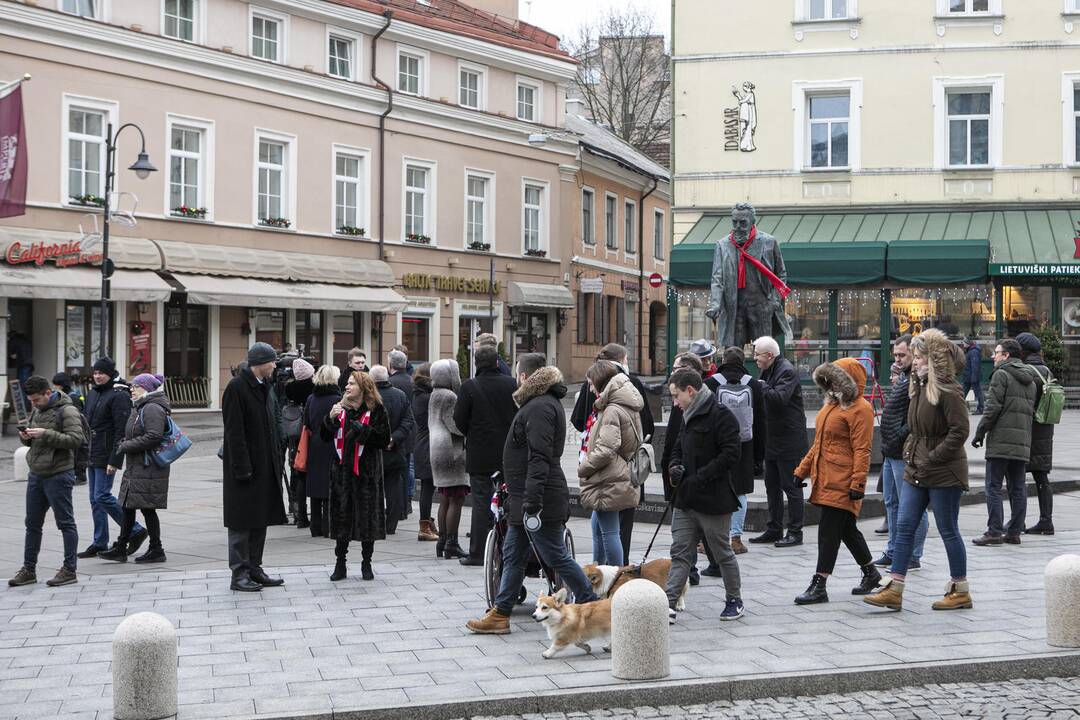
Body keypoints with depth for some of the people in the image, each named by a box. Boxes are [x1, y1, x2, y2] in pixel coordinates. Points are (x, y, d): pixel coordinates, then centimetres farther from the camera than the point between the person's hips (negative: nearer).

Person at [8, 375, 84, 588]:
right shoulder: (37, 410, 13)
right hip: (36, 474, 8)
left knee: (65, 523, 0)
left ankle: (69, 570, 5)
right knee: (32, 524, 12)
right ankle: (29, 570, 20)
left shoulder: (67, 411, -12)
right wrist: (25, 437, -2)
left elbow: (76, 439, -21)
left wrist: (46, 434, -26)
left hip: (58, 475, -8)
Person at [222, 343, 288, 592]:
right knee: (242, 522, -3)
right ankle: (239, 574, 2)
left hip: (265, 466, 9)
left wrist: (277, 458, 12)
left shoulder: (263, 387, 14)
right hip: (246, 466, -9)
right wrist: (242, 467, -20)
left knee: (261, 519, 12)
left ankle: (254, 568, 20)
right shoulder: (237, 387, -14)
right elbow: (234, 431, -18)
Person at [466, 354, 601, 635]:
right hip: (525, 500, 11)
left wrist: (532, 501, -29)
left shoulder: (539, 408, -18)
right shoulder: (545, 403, 17)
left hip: (540, 502, -11)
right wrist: (521, 494, 23)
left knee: (557, 558, -3)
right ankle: (500, 614, 19)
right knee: (512, 556, 13)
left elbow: (539, 458, -26)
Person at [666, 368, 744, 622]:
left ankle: (735, 601, 22)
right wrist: (676, 467, 4)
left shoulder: (720, 415, -14)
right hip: (686, 500, 8)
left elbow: (731, 453, -21)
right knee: (680, 553, 3)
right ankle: (669, 604, 1)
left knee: (723, 553, 7)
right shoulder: (688, 417, 14)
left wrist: (699, 477, -20)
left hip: (713, 500, -8)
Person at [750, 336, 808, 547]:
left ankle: (795, 532, 4)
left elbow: (780, 397, -29)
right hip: (772, 439, 10)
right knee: (772, 486, 14)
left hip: (789, 440, -10)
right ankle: (774, 529, 23)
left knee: (791, 486, -3)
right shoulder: (768, 371, 13)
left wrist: (762, 386, -18)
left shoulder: (787, 371, -16)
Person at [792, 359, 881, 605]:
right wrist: (802, 471, 22)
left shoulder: (860, 409, -11)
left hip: (842, 482, -9)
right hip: (824, 479, 9)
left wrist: (857, 483, -21)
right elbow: (819, 444, 23)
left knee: (829, 530, -8)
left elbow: (862, 450, -17)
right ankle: (870, 572, 32)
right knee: (847, 529, 17)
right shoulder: (832, 404, 18)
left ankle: (819, 585, -4)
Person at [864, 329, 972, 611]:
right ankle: (893, 589, 5)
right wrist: (910, 451, 8)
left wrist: (931, 459, -20)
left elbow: (959, 431, -20)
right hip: (916, 471, 9)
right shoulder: (918, 387, 13)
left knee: (948, 531, 2)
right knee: (904, 526, 4)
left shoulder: (948, 390, -15)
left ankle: (960, 591, 15)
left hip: (943, 472, -9)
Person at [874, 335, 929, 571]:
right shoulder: (902, 378, 16)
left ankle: (913, 556, 3)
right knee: (891, 503, 17)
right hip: (891, 453, 11)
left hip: (904, 454, -11)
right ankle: (893, 551, 26)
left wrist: (900, 437, -21)